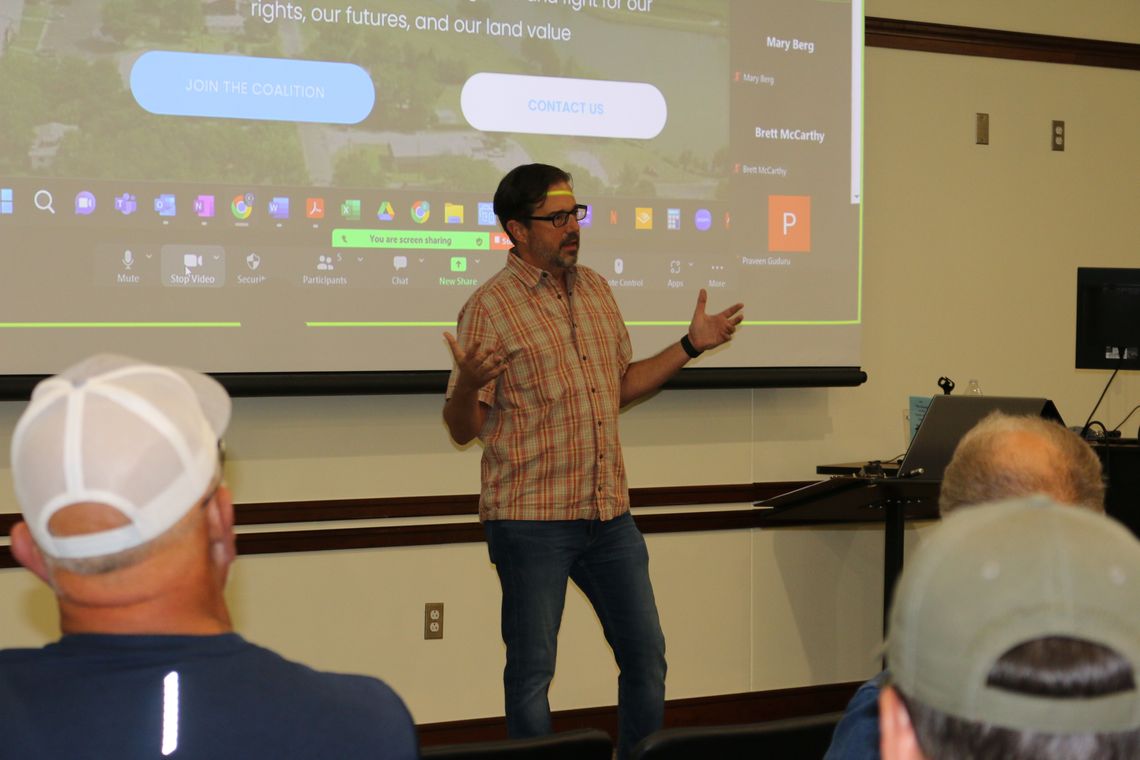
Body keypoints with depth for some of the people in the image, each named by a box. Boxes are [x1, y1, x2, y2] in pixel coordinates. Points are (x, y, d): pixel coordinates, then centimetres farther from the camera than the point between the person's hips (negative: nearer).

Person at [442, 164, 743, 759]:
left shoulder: (596, 290, 11)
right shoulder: (490, 307, -9)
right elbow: (463, 429, -9)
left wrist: (691, 346, 13)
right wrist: (466, 385, -31)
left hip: (609, 515, 6)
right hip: (530, 519, -6)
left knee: (646, 656, 11)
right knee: (531, 671, 2)